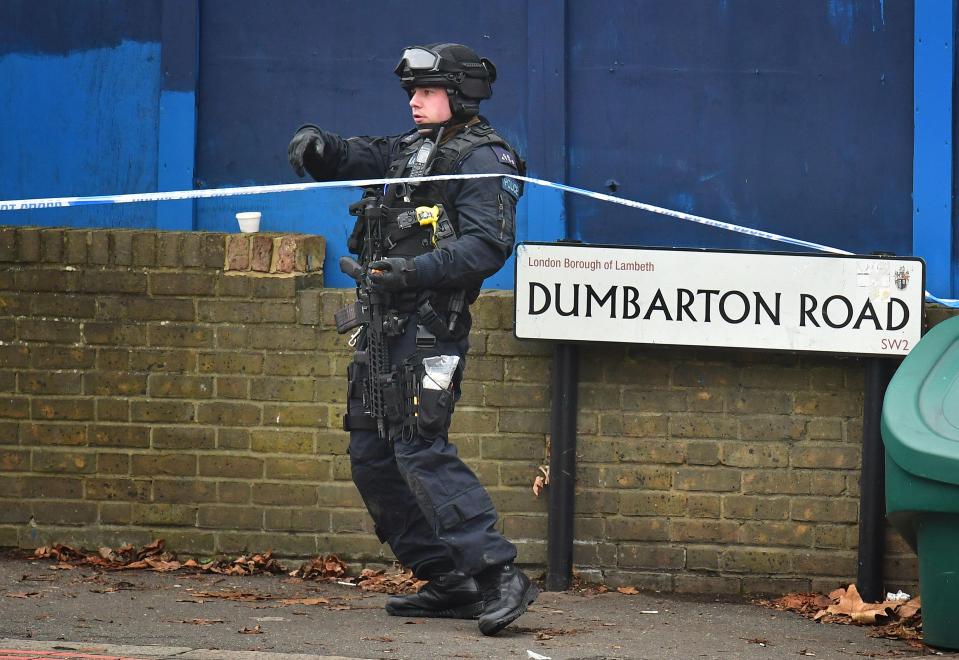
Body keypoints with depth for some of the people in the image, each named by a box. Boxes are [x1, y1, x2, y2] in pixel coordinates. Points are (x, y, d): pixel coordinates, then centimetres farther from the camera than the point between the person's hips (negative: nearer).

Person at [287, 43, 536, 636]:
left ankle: (498, 575, -22)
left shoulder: (482, 158, -8)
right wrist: (317, 146, 0)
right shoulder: (411, 148, 19)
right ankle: (450, 582, 11)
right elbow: (356, 159, 24)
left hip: (430, 324, -10)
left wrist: (414, 271, -27)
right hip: (385, 321, 10)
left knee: (420, 448, -19)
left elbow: (488, 244, -18)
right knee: (371, 453, 9)